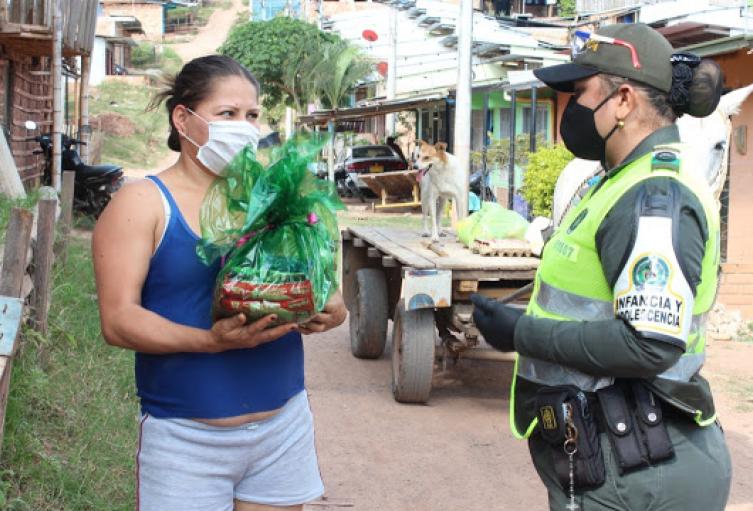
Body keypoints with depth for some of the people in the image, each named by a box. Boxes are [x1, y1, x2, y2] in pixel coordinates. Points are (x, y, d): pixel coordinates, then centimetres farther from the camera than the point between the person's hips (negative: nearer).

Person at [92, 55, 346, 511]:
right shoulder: (143, 204, -4)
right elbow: (118, 320, -13)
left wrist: (330, 311, -13)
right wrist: (212, 340, -27)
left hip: (285, 423, 4)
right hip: (187, 437, -4)